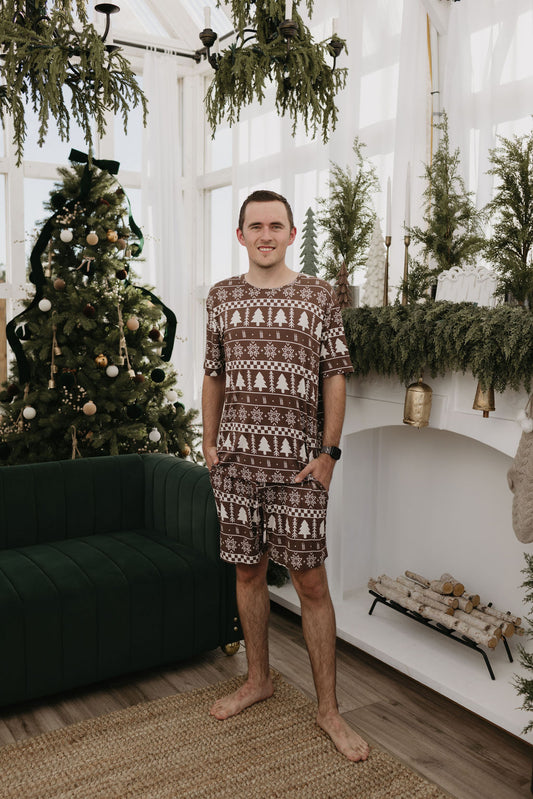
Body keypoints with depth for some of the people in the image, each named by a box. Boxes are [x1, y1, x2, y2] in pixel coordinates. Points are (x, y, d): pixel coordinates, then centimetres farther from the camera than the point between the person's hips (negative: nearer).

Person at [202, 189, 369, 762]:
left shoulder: (319, 297, 1)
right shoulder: (221, 297, 9)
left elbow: (335, 376, 0)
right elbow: (213, 375, 13)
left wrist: (328, 451, -7)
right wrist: (209, 442, 7)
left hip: (298, 462, -3)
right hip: (235, 460, 3)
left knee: (311, 582, 1)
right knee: (248, 570, 13)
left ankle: (328, 708, 16)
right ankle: (258, 680, 34)